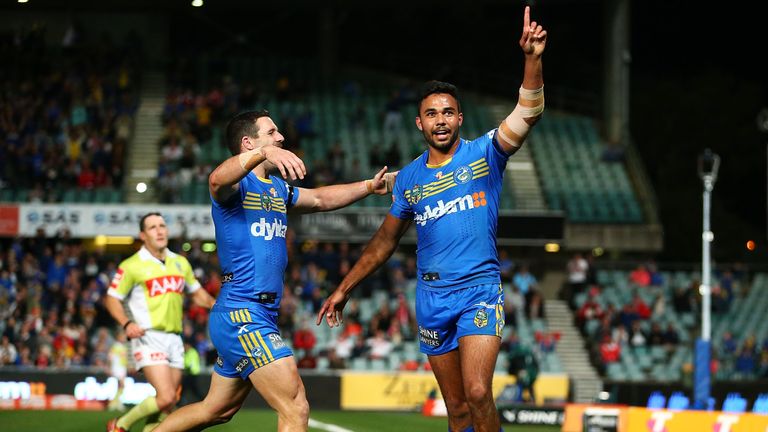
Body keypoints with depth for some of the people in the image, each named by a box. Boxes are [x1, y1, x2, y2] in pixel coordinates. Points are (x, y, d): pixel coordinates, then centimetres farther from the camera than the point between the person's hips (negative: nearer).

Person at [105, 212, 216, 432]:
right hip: (149, 338, -6)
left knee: (168, 404, 4)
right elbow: (112, 299, -1)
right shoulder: (132, 266, -4)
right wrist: (127, 323, -18)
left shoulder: (180, 262, 13)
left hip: (174, 339, 6)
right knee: (166, 397, -18)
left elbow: (197, 293, 24)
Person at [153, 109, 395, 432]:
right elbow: (218, 179, -34)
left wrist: (370, 186, 18)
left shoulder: (278, 189, 17)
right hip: (242, 312, -10)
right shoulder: (238, 184, -11)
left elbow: (321, 199, 30)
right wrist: (264, 153, -52)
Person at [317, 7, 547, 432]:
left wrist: (532, 58, -32)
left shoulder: (483, 153, -1)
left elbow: (528, 112, -16)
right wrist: (344, 289, 19)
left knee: (478, 393, -19)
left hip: (480, 289, -4)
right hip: (432, 297, 4)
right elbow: (385, 241, 19)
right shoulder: (408, 178, 9)